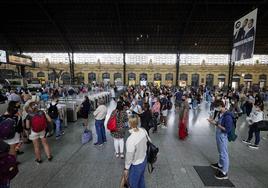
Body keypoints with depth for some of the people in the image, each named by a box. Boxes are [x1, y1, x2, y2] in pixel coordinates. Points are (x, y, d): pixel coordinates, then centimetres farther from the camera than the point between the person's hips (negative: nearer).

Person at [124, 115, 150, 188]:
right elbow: (149, 141, 1)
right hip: (144, 160, 6)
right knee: (141, 178, 32)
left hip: (136, 165, -6)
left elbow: (129, 156, -24)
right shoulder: (143, 131, -17)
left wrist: (126, 168, -7)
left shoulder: (130, 140, -37)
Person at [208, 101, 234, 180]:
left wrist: (216, 124, -25)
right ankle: (220, 165, 46)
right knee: (220, 152, 26)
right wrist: (213, 121, 1)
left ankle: (224, 173, 20)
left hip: (223, 137, -9)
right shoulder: (221, 114, 1)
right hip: (218, 136, 9)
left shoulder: (227, 116, -25)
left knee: (224, 154, 5)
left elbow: (227, 129, -25)